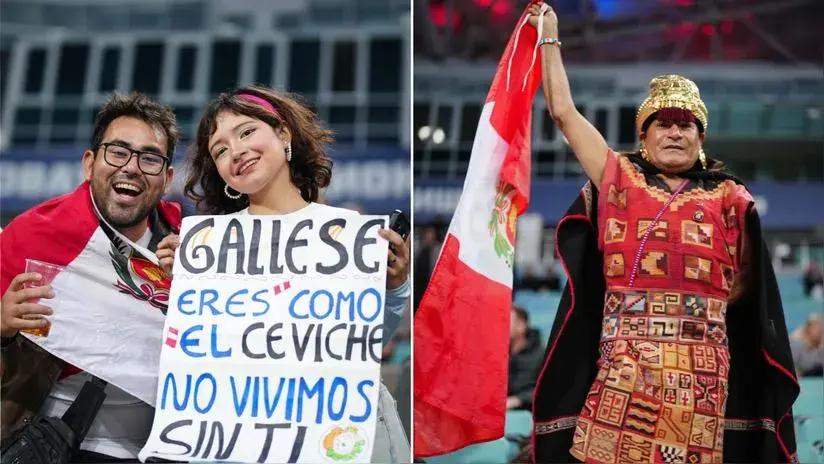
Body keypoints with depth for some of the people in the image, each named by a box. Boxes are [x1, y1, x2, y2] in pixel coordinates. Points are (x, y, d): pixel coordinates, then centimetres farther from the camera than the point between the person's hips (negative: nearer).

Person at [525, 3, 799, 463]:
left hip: (699, 362, 1)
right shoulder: (621, 180, 13)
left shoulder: (726, 196, 13)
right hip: (626, 355, 0)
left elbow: (747, 279, 15)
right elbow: (564, 112, 15)